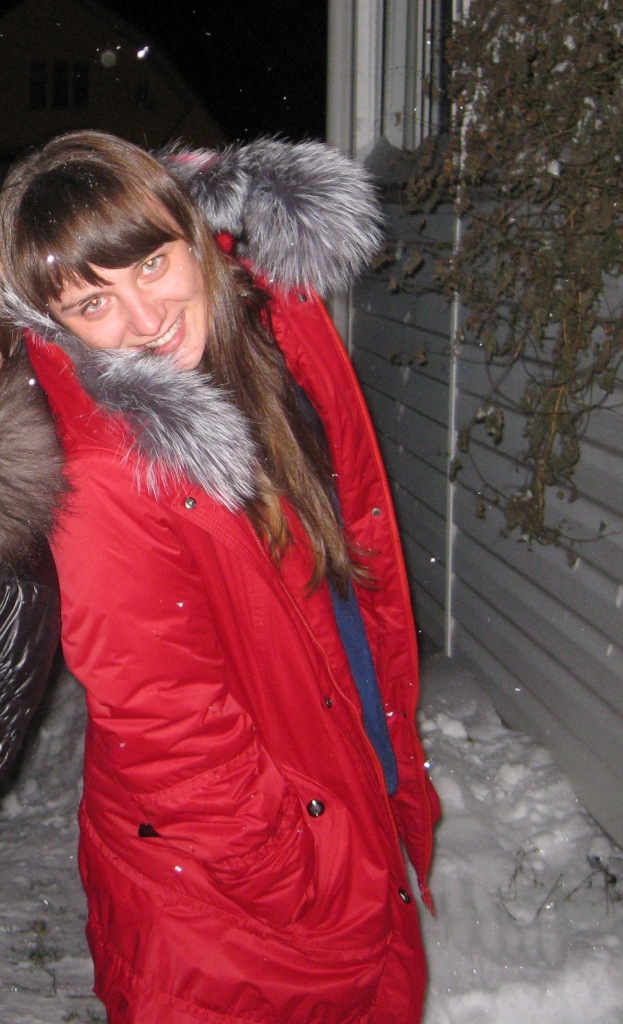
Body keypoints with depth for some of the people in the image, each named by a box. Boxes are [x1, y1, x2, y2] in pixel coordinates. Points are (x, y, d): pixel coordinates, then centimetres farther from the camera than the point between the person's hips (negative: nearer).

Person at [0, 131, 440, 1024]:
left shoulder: (288, 321, -7)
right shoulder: (98, 477, -28)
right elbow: (172, 733, -22)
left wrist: (399, 766, 8)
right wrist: (312, 885, -14)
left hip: (359, 785, 7)